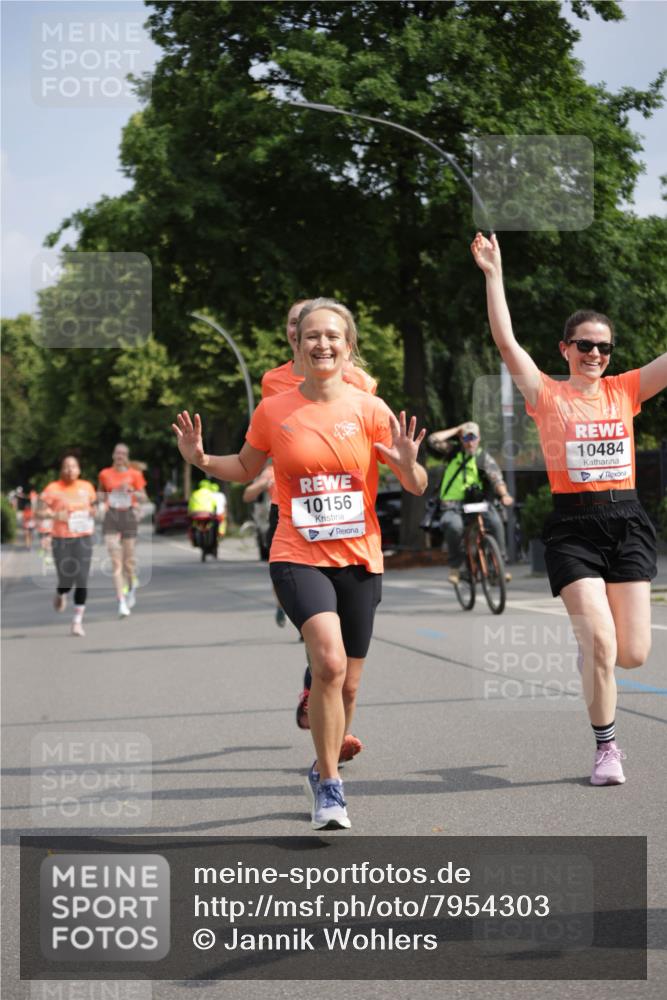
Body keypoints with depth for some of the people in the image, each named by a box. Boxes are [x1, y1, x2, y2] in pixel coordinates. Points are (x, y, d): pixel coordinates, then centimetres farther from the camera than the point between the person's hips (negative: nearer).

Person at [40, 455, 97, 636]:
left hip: (83, 538, 2)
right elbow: (41, 510, -5)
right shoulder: (53, 488, -5)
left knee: (82, 581, -5)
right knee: (66, 580, -4)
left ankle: (78, 621, 4)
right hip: (61, 539, -2)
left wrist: (92, 514, 1)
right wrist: (56, 515, -21)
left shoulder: (87, 487, 7)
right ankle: (60, 595, 35)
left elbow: (93, 506, 22)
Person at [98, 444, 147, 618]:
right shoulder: (104, 474, 7)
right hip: (111, 516, 0)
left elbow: (143, 497, 4)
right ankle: (122, 602, -12)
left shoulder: (135, 474, 3)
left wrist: (131, 490, -15)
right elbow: (100, 492, 22)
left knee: (128, 558, 6)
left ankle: (132, 587, 38)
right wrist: (102, 498, -1)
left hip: (129, 515, 0)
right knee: (115, 560, -10)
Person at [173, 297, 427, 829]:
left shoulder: (370, 409, -2)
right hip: (298, 558, -2)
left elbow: (417, 487, 0)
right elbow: (246, 468, 17)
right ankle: (330, 786, -11)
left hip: (360, 560, 2)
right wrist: (203, 460, -1)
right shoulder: (273, 411, 0)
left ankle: (323, 772, 36)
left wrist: (408, 464, -22)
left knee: (347, 683, 10)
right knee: (329, 663, -24)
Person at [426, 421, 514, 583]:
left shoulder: (484, 457, 4)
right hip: (453, 505, 0)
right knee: (454, 526, -34)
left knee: (495, 521, -30)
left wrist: (504, 494, -32)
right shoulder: (454, 451, 9)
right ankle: (454, 566, -11)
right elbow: (433, 440, -6)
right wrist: (455, 430, -1)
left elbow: (496, 478, -12)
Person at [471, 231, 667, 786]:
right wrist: (494, 274, -14)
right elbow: (506, 342, -9)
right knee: (601, 645, -11)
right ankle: (606, 748, 8)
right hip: (573, 526, -3)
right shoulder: (548, 395, 1)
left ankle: (591, 648, 37)